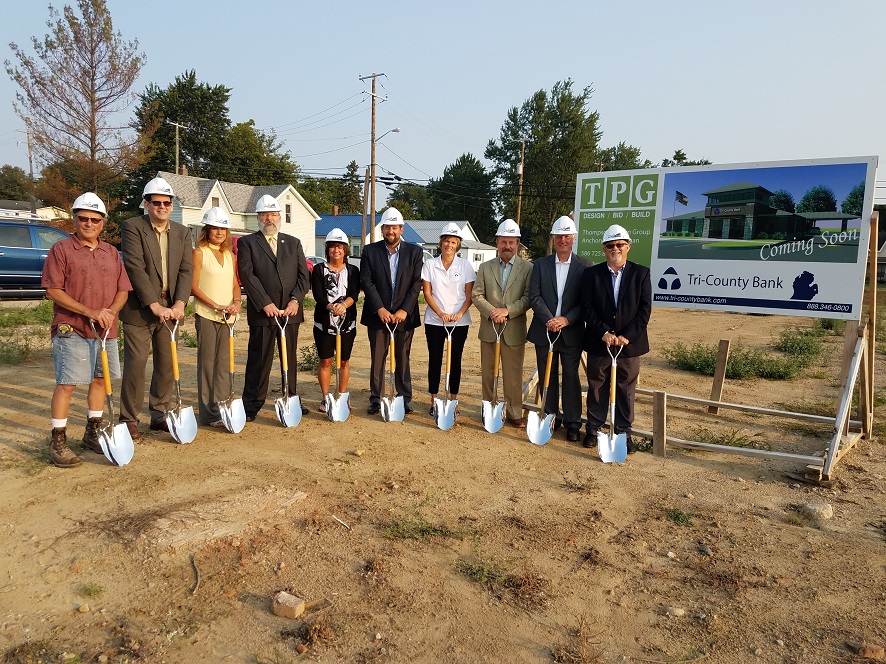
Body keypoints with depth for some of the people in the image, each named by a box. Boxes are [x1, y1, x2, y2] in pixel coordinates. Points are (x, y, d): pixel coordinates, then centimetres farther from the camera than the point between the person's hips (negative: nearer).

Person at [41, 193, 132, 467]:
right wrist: (90, 312, -18)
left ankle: (93, 432, 25)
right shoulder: (61, 249, -3)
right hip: (71, 331, -5)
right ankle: (58, 441, 4)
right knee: (66, 384, -5)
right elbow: (52, 290, -9)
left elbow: (123, 289, 12)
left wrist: (110, 312, -9)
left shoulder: (111, 252, 13)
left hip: (106, 331, 5)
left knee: (100, 380, 11)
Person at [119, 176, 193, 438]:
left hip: (169, 308, 5)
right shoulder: (133, 227, -5)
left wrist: (179, 303, -11)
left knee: (167, 363, 9)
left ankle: (160, 413, 21)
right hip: (139, 308, -5)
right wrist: (154, 305, -19)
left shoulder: (182, 232, 10)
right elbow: (135, 268, -13)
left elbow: (186, 269, 2)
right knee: (136, 363, -2)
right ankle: (129, 418, 9)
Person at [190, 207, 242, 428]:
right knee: (207, 363, 0)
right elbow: (193, 286, -8)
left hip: (227, 316, 5)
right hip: (206, 315, -5)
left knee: (224, 364, 8)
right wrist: (215, 305, -16)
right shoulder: (199, 253, -3)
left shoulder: (230, 255, 14)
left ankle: (222, 407, 17)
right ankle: (209, 413, 5)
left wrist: (236, 302, -5)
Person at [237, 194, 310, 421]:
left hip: (290, 311, 3)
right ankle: (252, 404, 9)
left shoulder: (293, 243, 15)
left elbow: (303, 275, 8)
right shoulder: (247, 243, 5)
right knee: (259, 360, 1)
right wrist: (265, 303, -15)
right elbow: (247, 275, -6)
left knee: (290, 358, 11)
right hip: (262, 312, -3)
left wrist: (295, 300, -8)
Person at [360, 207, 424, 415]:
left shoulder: (414, 252, 3)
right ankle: (375, 398, 13)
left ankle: (404, 398, 16)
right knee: (377, 359, 5)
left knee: (403, 358, 8)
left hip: (404, 315, 0)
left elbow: (417, 283, -2)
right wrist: (380, 308, -13)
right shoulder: (370, 251, 3)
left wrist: (404, 310, -11)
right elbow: (366, 282, -3)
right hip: (377, 314, 0)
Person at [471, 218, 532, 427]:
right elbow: (476, 295, 1)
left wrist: (507, 310, -18)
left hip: (514, 330, -2)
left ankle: (514, 413, 12)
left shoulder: (528, 268, 1)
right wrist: (492, 312, -15)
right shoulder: (485, 267, 8)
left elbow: (529, 298, -7)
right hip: (489, 329, 3)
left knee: (513, 375, 2)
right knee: (487, 373, 11)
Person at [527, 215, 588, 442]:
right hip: (544, 330, 2)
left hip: (571, 332, -2)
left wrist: (566, 319, -16)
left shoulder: (583, 267, 1)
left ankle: (573, 423, 12)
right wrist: (549, 319, -16)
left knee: (571, 377, 3)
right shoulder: (540, 265, 4)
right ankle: (552, 417, 24)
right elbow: (534, 296, -4)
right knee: (547, 377, 10)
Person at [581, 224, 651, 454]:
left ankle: (624, 432, 20)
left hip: (629, 343, 0)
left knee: (626, 390, 9)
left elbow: (645, 309, -5)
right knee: (596, 388, 11)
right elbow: (587, 307, -5)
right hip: (598, 342, 0)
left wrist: (626, 336, -14)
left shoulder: (641, 273, 1)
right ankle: (593, 429, 23)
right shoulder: (592, 274, 1)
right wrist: (604, 333, -16)